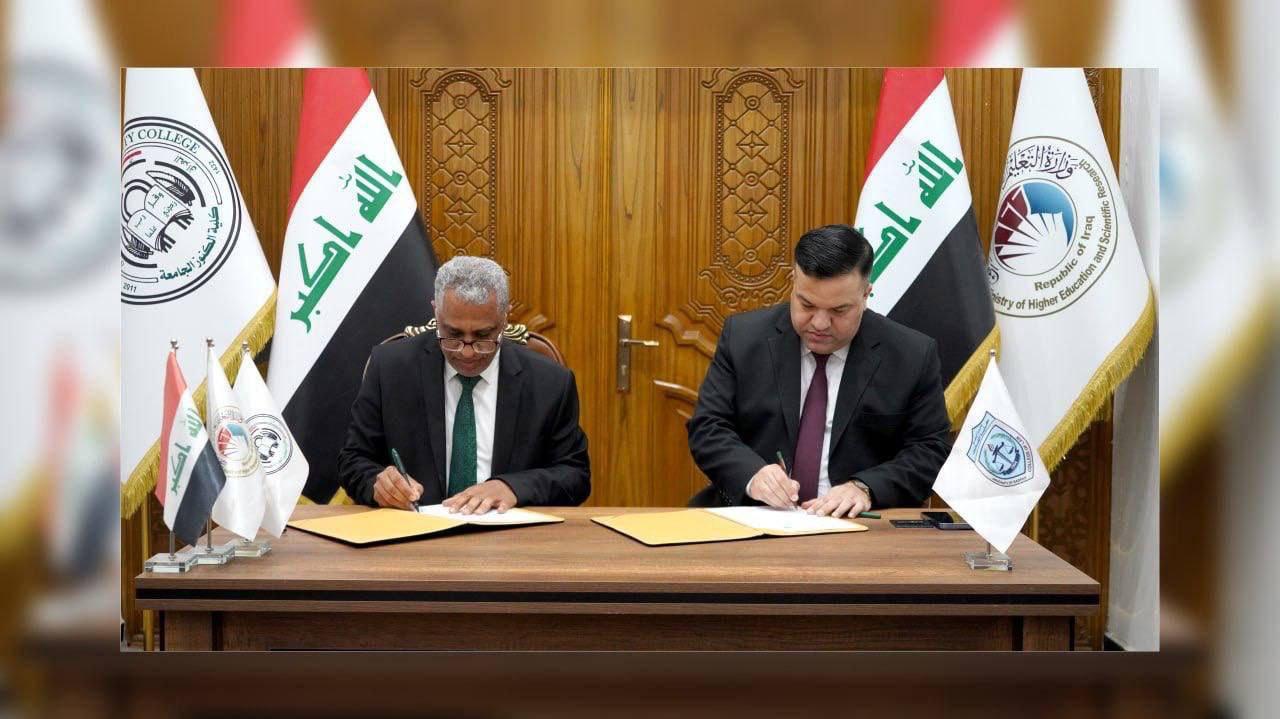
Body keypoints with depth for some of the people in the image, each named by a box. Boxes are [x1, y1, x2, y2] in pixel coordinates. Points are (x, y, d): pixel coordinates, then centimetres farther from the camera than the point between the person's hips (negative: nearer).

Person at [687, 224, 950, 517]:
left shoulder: (913, 357, -1)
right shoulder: (743, 336, 2)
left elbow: (931, 450, 0)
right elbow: (707, 427, 1)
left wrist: (865, 488, -17)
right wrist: (752, 474, -19)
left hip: (856, 529, 0)